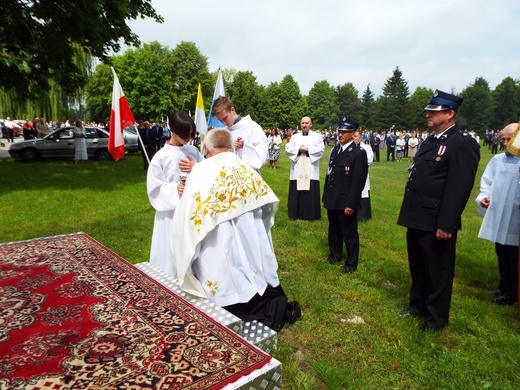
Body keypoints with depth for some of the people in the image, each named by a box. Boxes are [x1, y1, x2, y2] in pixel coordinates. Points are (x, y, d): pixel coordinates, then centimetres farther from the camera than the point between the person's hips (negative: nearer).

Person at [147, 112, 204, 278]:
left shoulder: (193, 151, 3)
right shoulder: (161, 156, -7)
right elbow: (154, 188, -7)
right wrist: (174, 189, -22)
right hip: (171, 210, -3)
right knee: (172, 250, 3)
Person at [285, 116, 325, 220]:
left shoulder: (317, 136, 8)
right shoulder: (295, 136, 14)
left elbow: (321, 149, -5)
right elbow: (288, 149, 4)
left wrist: (308, 149, -12)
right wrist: (298, 149, -11)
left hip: (311, 170, -2)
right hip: (297, 170, 2)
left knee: (311, 192, -3)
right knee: (296, 192, 2)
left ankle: (310, 214, 6)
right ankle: (296, 214, 12)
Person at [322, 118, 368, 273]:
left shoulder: (358, 153, -12)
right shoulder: (335, 149, 10)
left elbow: (358, 183, -16)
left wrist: (351, 204, -18)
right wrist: (325, 197, 13)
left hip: (346, 202, -6)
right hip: (332, 200, 7)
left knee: (349, 233, 6)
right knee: (334, 230, 20)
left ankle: (351, 263, 22)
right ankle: (335, 254, 39)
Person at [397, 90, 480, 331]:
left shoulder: (463, 144, -14)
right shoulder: (428, 142, 13)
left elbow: (459, 188, -20)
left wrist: (445, 225, -22)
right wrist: (409, 213, 15)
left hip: (436, 223, -8)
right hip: (417, 219, 8)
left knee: (438, 270, 9)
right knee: (418, 266, 21)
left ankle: (437, 316, 27)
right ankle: (417, 305, 39)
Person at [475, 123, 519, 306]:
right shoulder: (497, 159, 5)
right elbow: (487, 182, 10)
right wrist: (483, 197, -6)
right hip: (497, 218, 5)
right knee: (501, 255, 19)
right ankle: (504, 287, 35)